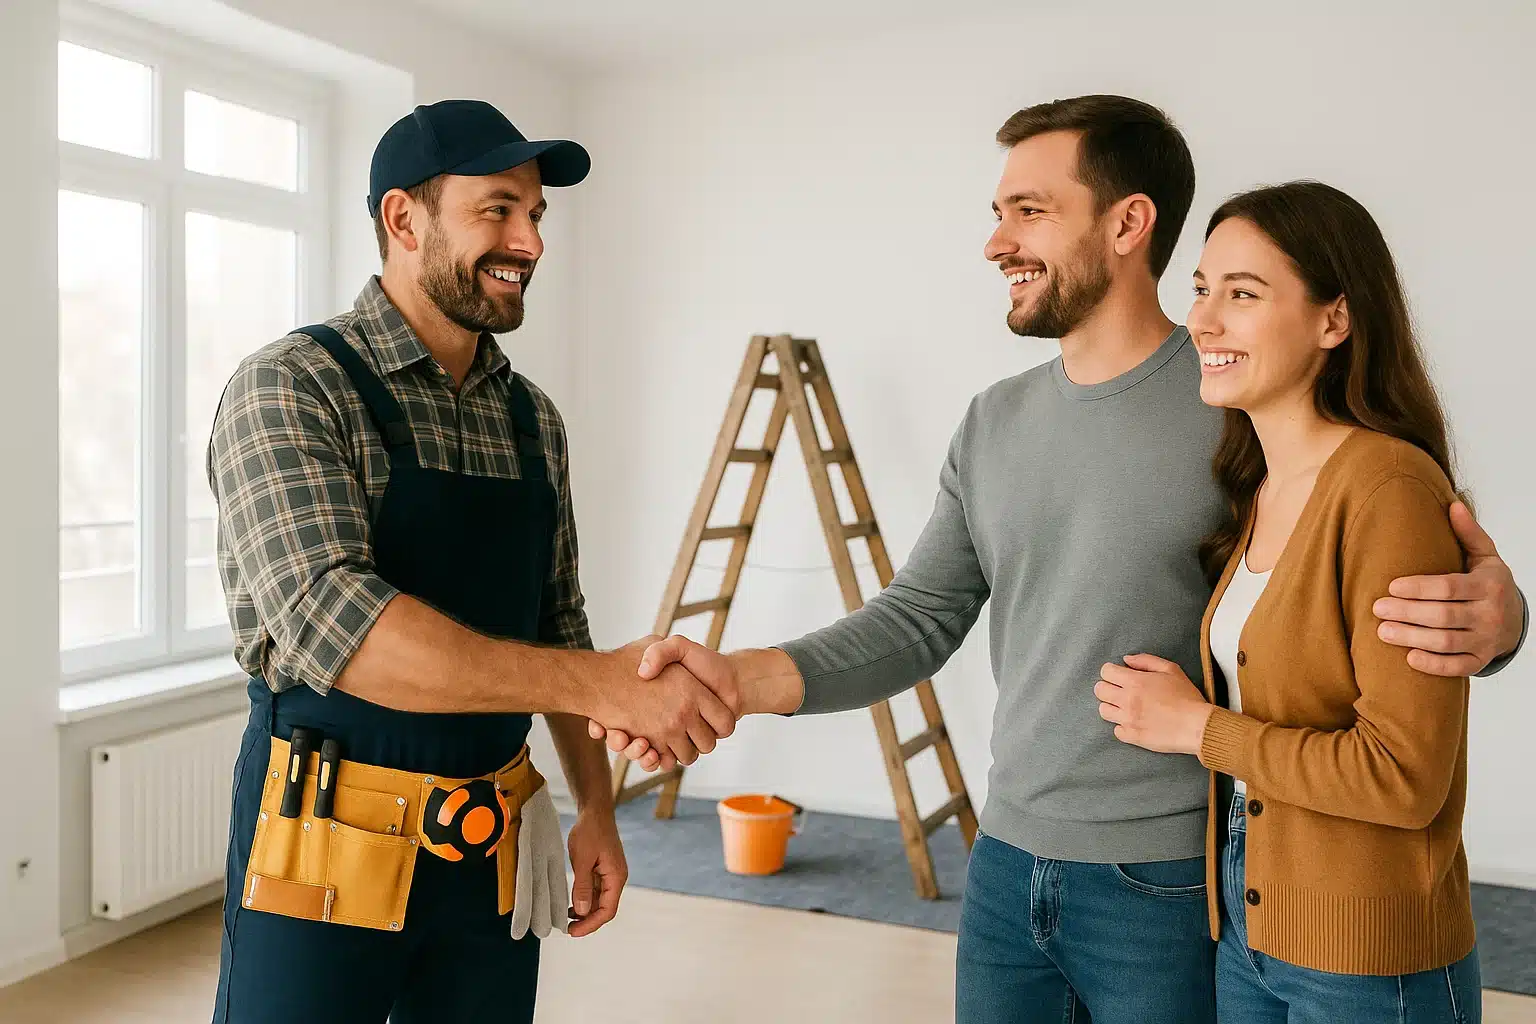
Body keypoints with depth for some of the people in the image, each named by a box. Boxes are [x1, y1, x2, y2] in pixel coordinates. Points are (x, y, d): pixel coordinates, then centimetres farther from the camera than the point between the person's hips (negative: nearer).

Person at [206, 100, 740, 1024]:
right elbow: (332, 622, -26)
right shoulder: (292, 388, -12)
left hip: (496, 850, 5)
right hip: (329, 850, -5)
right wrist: (609, 683, -29)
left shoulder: (532, 417, 6)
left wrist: (597, 806, 9)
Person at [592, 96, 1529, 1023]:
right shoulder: (994, 424, 5)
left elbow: (1408, 587, -6)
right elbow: (919, 620, 2)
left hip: (1171, 883, -4)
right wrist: (744, 679, -13)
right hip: (1007, 868, 5)